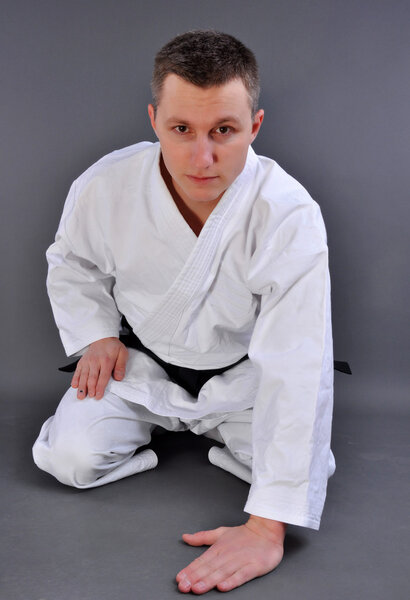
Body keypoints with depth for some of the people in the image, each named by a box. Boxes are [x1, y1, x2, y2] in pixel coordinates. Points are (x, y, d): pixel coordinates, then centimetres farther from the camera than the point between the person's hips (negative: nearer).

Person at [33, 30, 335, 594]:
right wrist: (96, 335, -13)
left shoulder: (290, 216, -32)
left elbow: (296, 373, -36)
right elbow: (72, 263, 4)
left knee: (306, 467, -18)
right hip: (140, 360, 1)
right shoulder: (104, 188, -23)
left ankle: (227, 437, 14)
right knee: (72, 459, -17)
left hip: (240, 373, -1)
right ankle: (154, 423, 15)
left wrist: (265, 527, -40)